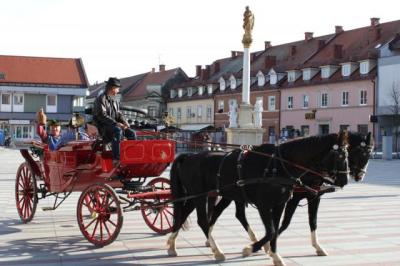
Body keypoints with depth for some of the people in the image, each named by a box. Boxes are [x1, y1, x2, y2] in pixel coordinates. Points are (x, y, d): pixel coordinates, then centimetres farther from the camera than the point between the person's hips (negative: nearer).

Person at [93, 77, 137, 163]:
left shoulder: (114, 101, 19)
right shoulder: (101, 99, -8)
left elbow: (118, 114, 17)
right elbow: (102, 116, -18)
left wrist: (124, 122, -5)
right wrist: (116, 123, -25)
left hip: (113, 125, 8)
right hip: (103, 127, -8)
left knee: (132, 133, -11)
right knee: (118, 130, -36)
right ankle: (116, 159, -39)